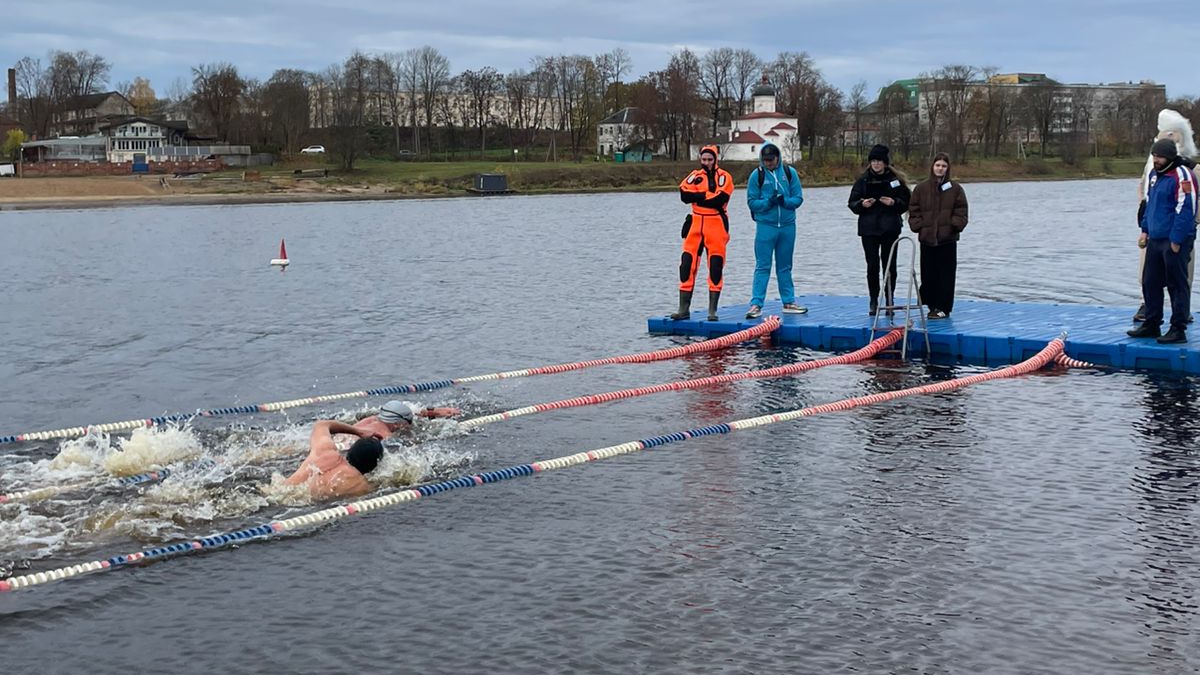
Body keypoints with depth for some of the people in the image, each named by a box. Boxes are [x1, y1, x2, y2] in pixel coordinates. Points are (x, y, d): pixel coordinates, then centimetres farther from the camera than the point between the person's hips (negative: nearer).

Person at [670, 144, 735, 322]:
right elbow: (684, 195, -5)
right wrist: (707, 195, -12)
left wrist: (697, 197, -8)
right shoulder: (694, 176, 11)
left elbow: (720, 199, -17)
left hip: (716, 225, -4)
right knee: (687, 264, 0)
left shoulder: (723, 176, -1)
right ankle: (684, 309, 6)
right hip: (696, 224, 4)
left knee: (716, 267, -1)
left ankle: (713, 310, 6)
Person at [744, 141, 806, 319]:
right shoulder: (757, 175, -2)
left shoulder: (790, 173, 3)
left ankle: (788, 302, 21)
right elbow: (752, 202, -2)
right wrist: (768, 202, -18)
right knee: (762, 267, -4)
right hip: (765, 226, -2)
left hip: (787, 226, 2)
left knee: (785, 267, 13)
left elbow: (798, 198, 2)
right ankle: (756, 304, -4)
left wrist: (785, 201, -17)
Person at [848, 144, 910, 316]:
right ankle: (873, 302, 8)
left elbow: (906, 202, 5)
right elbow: (852, 203, 7)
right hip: (868, 228, 1)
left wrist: (894, 202, -14)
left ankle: (890, 301, 8)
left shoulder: (895, 180, 3)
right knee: (872, 265, -1)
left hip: (890, 229, -1)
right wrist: (862, 204, -13)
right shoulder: (863, 180, 6)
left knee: (890, 264, 0)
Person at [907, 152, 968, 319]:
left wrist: (954, 225, -9)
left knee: (946, 274, -1)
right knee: (928, 274, 5)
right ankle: (932, 305, 15)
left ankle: (943, 308, 3)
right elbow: (914, 210, 9)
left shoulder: (955, 189, 3)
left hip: (948, 238, -2)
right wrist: (918, 226, -3)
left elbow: (961, 212, 4)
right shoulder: (921, 188, 7)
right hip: (926, 237, 2)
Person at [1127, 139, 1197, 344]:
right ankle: (1151, 325, 23)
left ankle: (1178, 330, 1)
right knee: (1150, 283, 12)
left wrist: (1176, 241, -18)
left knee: (1177, 285, -3)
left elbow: (1185, 210, -16)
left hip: (1175, 241, -9)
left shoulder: (1182, 176, -13)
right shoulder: (1153, 175, 14)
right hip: (1155, 239, 9)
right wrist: (1145, 230, 17)